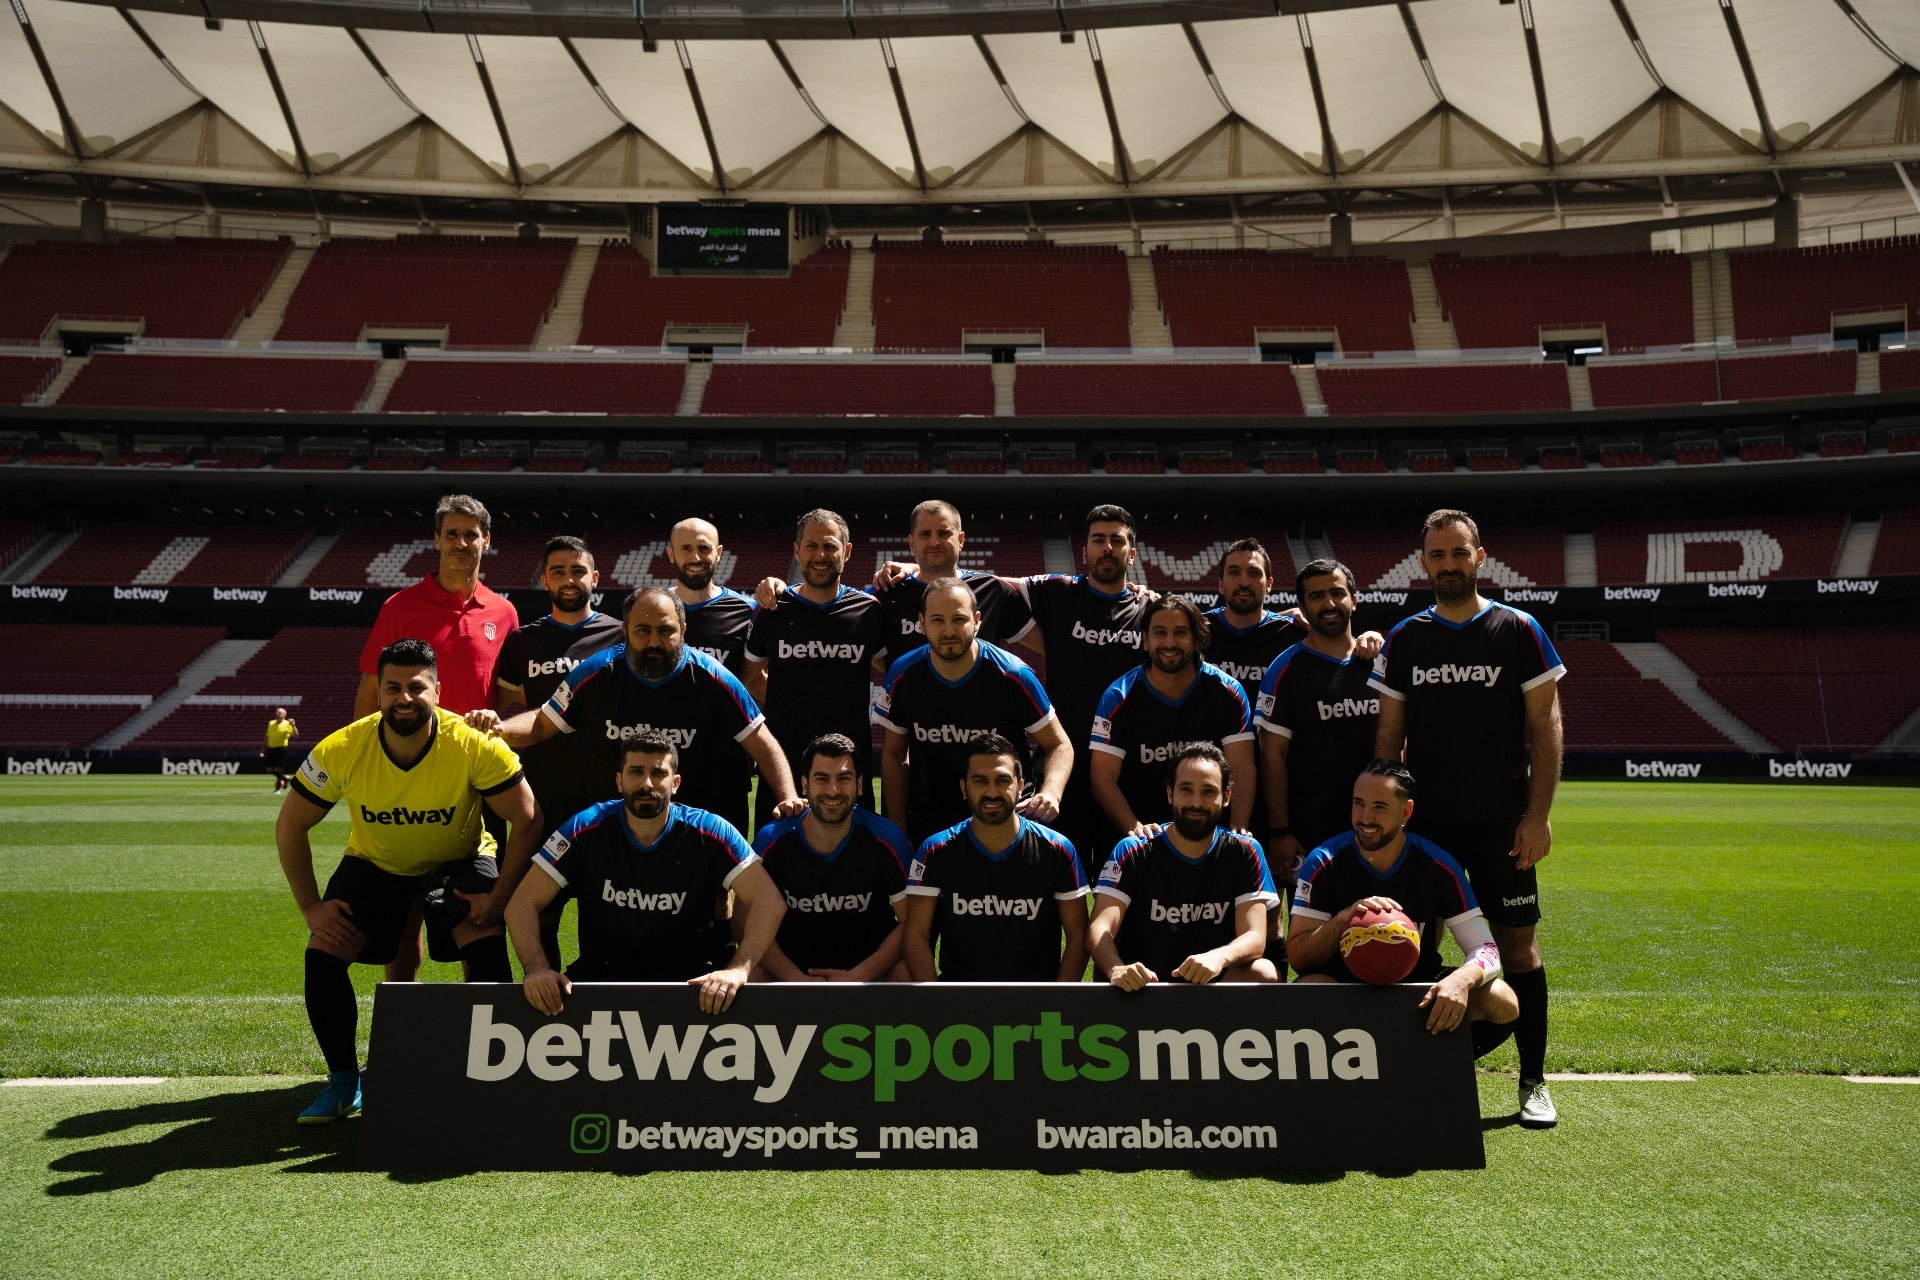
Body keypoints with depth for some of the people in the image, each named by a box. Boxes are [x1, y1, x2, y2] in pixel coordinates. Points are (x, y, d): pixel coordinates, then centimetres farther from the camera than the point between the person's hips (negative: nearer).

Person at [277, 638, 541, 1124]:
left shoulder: (475, 745, -29)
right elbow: (290, 826, -9)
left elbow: (527, 820, -20)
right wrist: (310, 906, -12)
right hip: (373, 863, 2)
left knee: (488, 951, -25)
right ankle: (343, 1081, 7)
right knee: (322, 956, -15)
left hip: (460, 861, -2)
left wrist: (499, 897, -24)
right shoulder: (341, 751, -24)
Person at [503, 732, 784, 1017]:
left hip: (690, 982, 0)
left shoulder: (709, 831, -8)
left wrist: (738, 969, -30)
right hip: (599, 977, 1)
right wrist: (538, 969, -25)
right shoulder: (584, 830, -6)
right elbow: (523, 903, -7)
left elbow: (769, 900, -14)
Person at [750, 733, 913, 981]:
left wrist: (857, 977, -19)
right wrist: (797, 979, -21)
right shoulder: (771, 841, -10)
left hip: (870, 964, 0)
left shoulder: (886, 839, -11)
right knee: (750, 975, -30)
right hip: (791, 966, 1)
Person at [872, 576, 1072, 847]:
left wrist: (1050, 792, -28)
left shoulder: (1013, 676, -15)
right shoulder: (903, 675, -8)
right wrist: (897, 829, -1)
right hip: (927, 826, 2)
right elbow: (894, 754, 3)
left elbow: (1059, 745, -8)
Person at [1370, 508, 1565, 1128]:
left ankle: (1534, 1082, 14)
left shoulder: (1518, 630, 0)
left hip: (1502, 821, -2)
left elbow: (1545, 725, -1)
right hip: (1424, 821, 2)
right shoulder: (1403, 640, 6)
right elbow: (1389, 737, 7)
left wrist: (1538, 815, -8)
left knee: (1518, 945, 1)